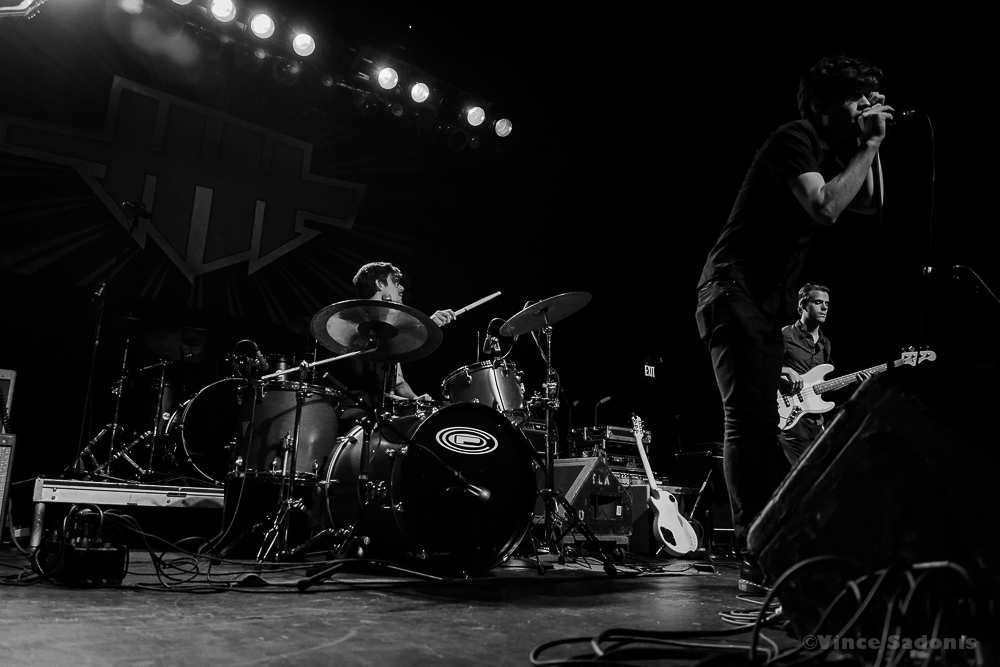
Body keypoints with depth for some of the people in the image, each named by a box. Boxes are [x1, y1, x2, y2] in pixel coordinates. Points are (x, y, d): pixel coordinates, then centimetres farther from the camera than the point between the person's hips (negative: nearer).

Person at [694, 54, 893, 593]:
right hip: (734, 289, -10)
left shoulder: (828, 150, 19)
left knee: (761, 423, 11)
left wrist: (868, 149, 11)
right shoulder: (794, 139, -10)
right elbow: (825, 208, -23)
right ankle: (757, 561, -13)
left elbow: (867, 205, 21)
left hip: (767, 296, 10)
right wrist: (868, 148, -11)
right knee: (751, 420, -15)